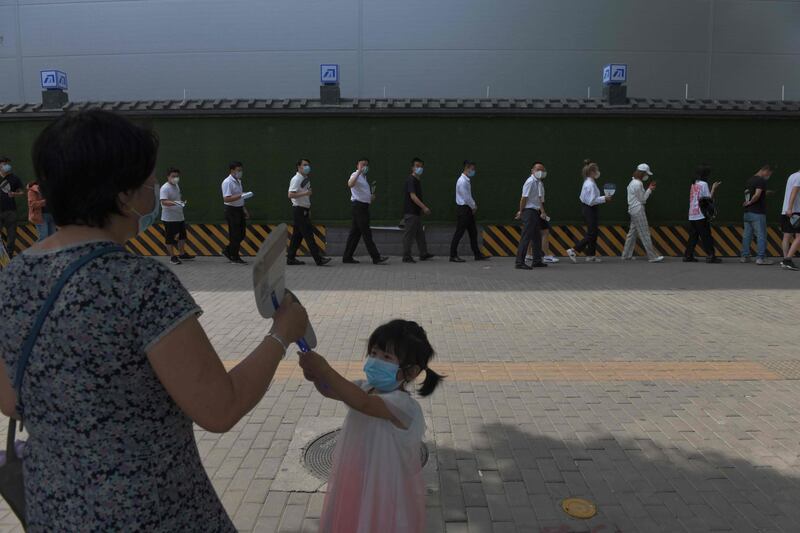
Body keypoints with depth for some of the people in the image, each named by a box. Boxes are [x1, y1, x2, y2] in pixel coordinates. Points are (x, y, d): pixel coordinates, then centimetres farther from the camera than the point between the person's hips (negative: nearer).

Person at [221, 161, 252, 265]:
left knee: (242, 234, 12)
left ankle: (227, 251, 25)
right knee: (235, 235, -3)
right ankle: (235, 258, 7)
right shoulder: (227, 182, -16)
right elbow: (226, 199, -25)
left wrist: (244, 209, 21)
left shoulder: (238, 181, 14)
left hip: (239, 210, 9)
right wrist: (241, 195, -29)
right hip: (231, 211, -9)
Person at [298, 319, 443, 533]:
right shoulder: (365, 388, -2)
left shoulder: (403, 404, -27)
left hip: (387, 491, -7)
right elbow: (330, 391, -13)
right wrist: (316, 375, -36)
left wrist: (325, 370, -48)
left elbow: (363, 403, -42)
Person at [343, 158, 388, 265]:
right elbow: (350, 184, -33)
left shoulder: (364, 177, 22)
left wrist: (371, 197, 15)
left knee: (355, 233, 10)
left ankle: (347, 257, 13)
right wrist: (359, 171, -38)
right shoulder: (356, 175, -9)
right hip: (359, 206, -10)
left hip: (364, 207, 10)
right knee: (366, 233, -9)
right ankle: (376, 258, -9)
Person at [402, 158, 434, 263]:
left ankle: (423, 254, 23)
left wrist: (423, 209, 20)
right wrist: (424, 207, -24)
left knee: (420, 234, 15)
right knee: (409, 235, -4)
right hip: (410, 212, -10)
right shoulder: (411, 179, -14)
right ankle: (406, 257, 1)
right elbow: (412, 196, -22)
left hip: (416, 212, 10)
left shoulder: (418, 180, 16)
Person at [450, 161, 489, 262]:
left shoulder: (468, 180, 13)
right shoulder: (462, 181, -17)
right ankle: (453, 256, 2)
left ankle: (477, 254, 18)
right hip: (462, 209, -10)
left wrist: (474, 205, 7)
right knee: (459, 233, -5)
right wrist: (473, 206, -7)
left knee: (473, 232, 12)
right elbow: (466, 197, -19)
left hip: (469, 209, 10)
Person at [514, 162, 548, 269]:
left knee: (537, 237, 16)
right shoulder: (530, 182, -14)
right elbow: (524, 198, -15)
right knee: (526, 237, -10)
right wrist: (521, 212, -12)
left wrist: (542, 212, 11)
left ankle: (537, 261, 26)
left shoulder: (539, 183, 14)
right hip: (529, 212, -10)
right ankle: (519, 262, -9)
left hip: (536, 213, 10)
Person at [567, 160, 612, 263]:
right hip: (589, 209, -10)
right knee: (591, 234, -6)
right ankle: (573, 251, -5)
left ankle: (591, 255, 18)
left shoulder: (589, 182, 12)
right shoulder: (590, 184, -19)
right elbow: (591, 201, -23)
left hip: (590, 209, 10)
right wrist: (604, 199, -16)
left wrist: (604, 198, 10)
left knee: (594, 232, 13)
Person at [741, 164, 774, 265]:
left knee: (747, 234, 11)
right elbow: (757, 195, -24)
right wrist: (750, 203, -9)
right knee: (761, 235, -4)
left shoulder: (749, 180, 14)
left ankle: (745, 256, 14)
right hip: (758, 213, -8)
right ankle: (761, 258, -5)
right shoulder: (761, 181, -12)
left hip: (747, 212, 8)